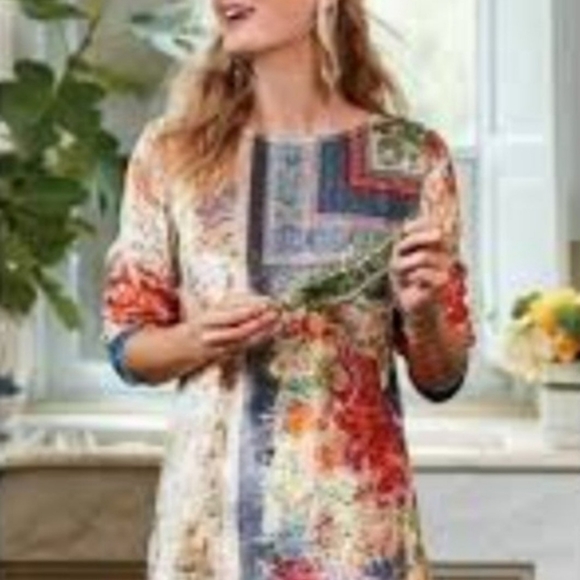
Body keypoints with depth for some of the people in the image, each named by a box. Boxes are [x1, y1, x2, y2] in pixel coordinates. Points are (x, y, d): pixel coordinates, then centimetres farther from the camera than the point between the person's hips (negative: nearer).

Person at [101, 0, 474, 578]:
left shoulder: (411, 157, -4)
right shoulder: (170, 150, -2)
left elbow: (441, 377, 2)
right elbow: (126, 346, 4)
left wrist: (420, 311, -17)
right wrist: (198, 338, -14)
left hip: (355, 512, -1)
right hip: (209, 504, 1)